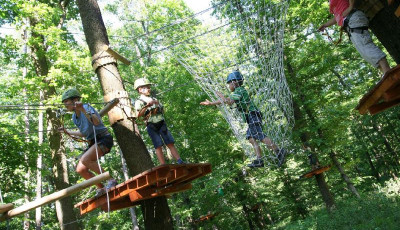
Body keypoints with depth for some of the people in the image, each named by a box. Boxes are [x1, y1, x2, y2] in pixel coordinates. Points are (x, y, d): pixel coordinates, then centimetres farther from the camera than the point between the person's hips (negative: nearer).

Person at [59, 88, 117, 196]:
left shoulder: (86, 107, -12)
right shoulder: (74, 117, 12)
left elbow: (96, 122, -31)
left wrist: (83, 110, -39)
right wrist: (67, 132, 26)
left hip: (104, 138, -9)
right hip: (93, 142, 9)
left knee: (85, 160, -29)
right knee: (80, 169, 0)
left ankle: (111, 180, -21)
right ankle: (101, 188, 13)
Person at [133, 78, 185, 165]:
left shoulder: (153, 99, 19)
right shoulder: (139, 101, 0)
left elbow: (162, 110, 22)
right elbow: (138, 115, -15)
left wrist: (157, 104, 3)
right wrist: (147, 106, -24)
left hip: (161, 123, 5)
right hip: (151, 126, -5)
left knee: (170, 143, 0)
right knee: (158, 146, -9)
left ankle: (180, 162, -1)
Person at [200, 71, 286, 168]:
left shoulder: (239, 90, -5)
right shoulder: (239, 91, 25)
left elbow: (229, 101, -21)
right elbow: (225, 100, 32)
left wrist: (221, 96, -2)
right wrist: (210, 103, 35)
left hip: (253, 116, -10)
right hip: (252, 119, 10)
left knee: (261, 136, -18)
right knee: (251, 138, 4)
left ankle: (279, 152, -22)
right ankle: (259, 160, -1)